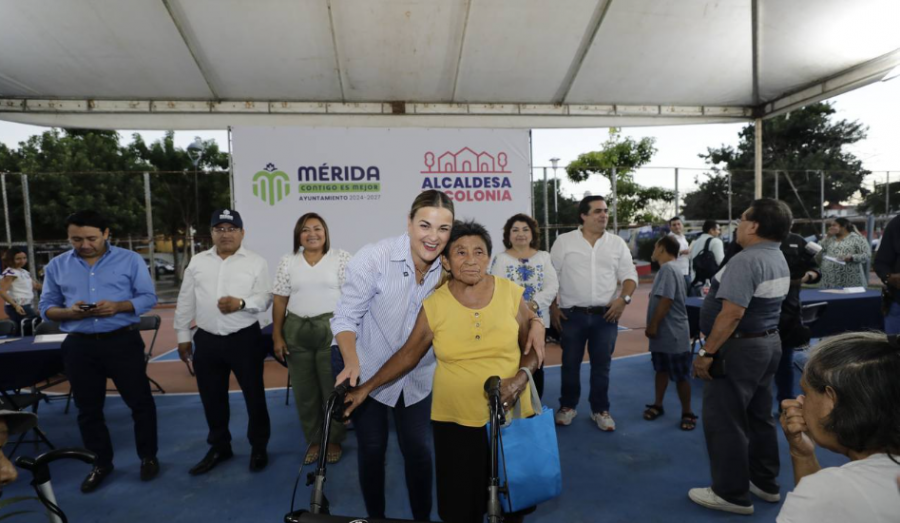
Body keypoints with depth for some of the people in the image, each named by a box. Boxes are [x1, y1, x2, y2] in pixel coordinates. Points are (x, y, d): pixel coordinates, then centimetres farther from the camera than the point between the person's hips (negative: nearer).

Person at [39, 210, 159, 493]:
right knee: (88, 408, 14)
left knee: (140, 401, 5)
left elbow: (148, 297, -3)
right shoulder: (56, 266, 6)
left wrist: (118, 306, -21)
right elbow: (46, 307, 7)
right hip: (79, 346, 3)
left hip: (123, 341, -3)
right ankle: (102, 462, 33)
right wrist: (69, 312, -15)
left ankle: (148, 457, 23)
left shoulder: (130, 260, -2)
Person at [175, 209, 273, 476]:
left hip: (245, 339, -3)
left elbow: (265, 299, -7)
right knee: (212, 398, 16)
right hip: (206, 340, 4)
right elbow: (185, 302, 11)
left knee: (254, 395, 7)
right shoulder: (197, 262, 8)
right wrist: (183, 336, 11)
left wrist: (241, 303, -26)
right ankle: (219, 447, 34)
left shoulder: (256, 262, -3)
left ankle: (259, 447, 25)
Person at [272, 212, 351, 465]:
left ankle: (334, 440, 25)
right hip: (296, 331, 3)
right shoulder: (288, 262, 7)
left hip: (331, 329, -3)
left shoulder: (341, 257, -1)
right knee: (304, 391, 12)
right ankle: (313, 441, 29)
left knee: (333, 389, 5)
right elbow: (280, 300, 7)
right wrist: (277, 336, 3)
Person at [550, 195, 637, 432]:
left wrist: (624, 299, -9)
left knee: (601, 364, 10)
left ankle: (600, 409, 26)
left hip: (606, 315, 2)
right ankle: (568, 406, 27)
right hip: (572, 315, -1)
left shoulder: (617, 243, 5)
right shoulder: (564, 241, -2)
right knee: (570, 363, 9)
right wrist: (552, 308, -5)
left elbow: (629, 275, 7)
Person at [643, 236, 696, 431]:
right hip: (664, 332, 10)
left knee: (681, 376, 4)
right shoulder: (666, 269, 12)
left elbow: (666, 300, -26)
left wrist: (653, 325, -20)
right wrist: (654, 326, 19)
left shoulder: (668, 269, -19)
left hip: (673, 334, -10)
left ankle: (687, 413, 16)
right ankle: (658, 405, 29)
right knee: (661, 370, 18)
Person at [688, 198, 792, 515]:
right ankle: (765, 483, 33)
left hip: (740, 347, -10)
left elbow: (732, 314, -28)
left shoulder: (746, 260, -22)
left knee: (724, 421, 1)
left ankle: (732, 494, 13)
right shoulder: (778, 259, 10)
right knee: (759, 417, 20)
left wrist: (707, 352, -23)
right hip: (768, 342, 10)